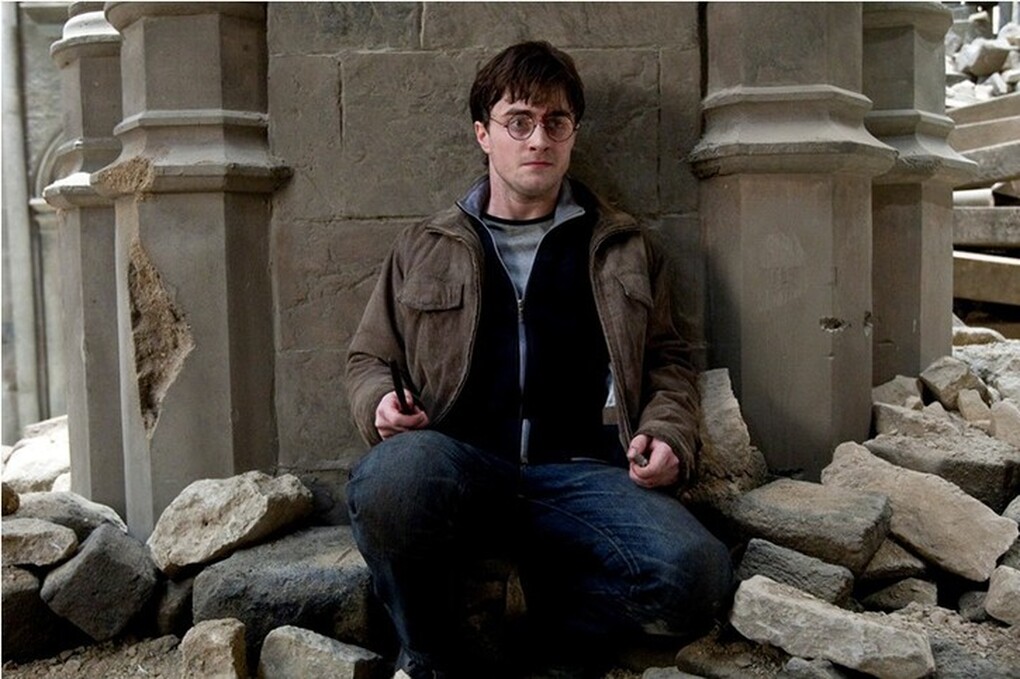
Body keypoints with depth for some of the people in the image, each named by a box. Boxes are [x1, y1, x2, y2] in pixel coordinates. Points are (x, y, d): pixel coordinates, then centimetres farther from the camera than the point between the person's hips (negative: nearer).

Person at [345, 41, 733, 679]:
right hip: (458, 469, 0)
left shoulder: (627, 248, 21)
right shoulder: (423, 249, 21)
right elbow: (369, 357, 23)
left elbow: (667, 361, 23)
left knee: (694, 573, -30)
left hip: (580, 474, 1)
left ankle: (520, 619, -3)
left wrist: (667, 436, 2)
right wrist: (381, 403, -1)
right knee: (399, 467, -37)